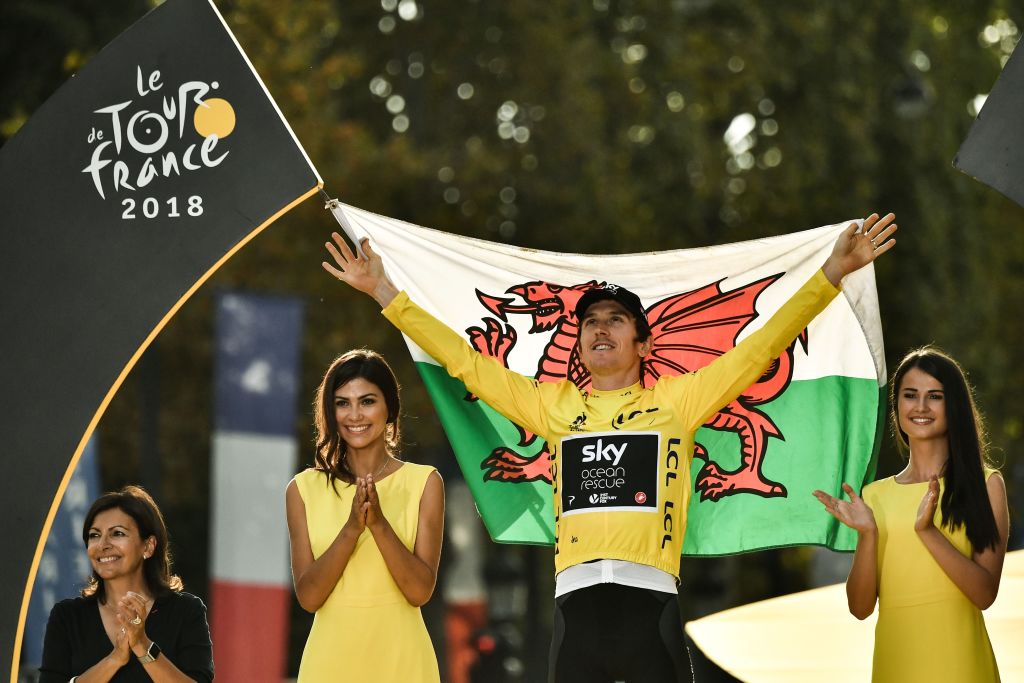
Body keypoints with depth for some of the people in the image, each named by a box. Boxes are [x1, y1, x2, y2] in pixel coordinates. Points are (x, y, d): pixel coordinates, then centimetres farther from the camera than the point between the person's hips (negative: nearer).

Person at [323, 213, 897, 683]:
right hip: (577, 603, 2)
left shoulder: (677, 399, 13)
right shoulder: (553, 405, 18)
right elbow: (465, 360, 21)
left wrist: (833, 273, 5)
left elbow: (763, 346, 11)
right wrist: (385, 294, 21)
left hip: (650, 604, -2)